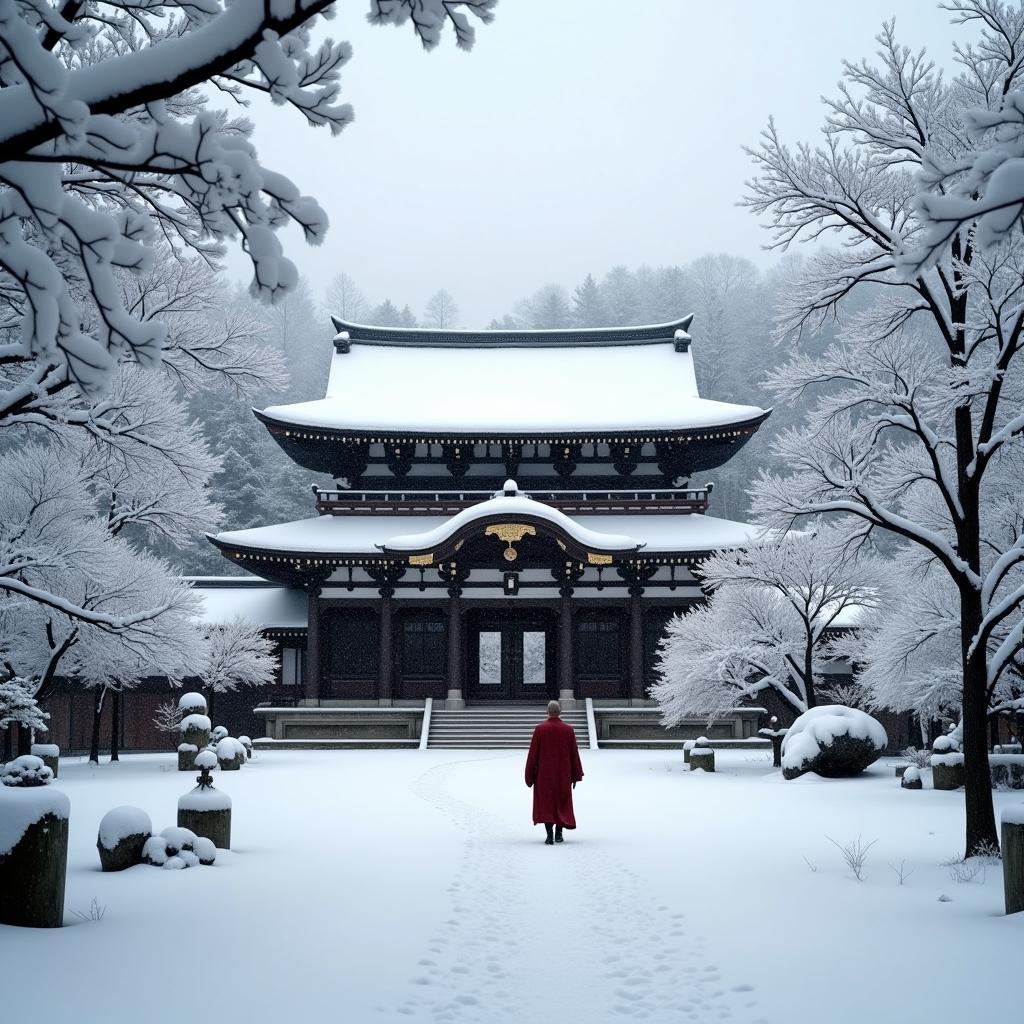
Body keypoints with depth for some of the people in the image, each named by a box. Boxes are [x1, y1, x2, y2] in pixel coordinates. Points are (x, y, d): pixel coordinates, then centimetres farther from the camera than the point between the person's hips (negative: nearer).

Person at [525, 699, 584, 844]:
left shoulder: (540, 729, -8)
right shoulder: (568, 730, -4)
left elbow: (533, 754, -6)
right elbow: (574, 754, 0)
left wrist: (530, 776, 2)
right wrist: (576, 776, 9)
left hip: (544, 774, -2)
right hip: (563, 773, 2)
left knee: (546, 803, 2)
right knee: (562, 803, 15)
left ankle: (549, 834, -11)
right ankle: (558, 834, 14)